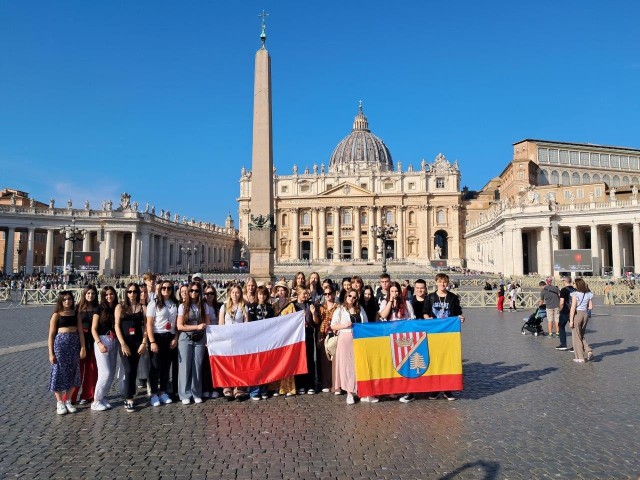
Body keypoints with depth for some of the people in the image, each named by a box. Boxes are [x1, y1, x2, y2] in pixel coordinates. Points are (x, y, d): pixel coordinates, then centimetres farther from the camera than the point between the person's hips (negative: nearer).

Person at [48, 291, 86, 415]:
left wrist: (83, 348, -3)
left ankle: (68, 401, 19)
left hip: (74, 344, 3)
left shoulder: (75, 314, 8)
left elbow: (80, 332, 5)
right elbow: (51, 335, -2)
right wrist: (51, 353, -8)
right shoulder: (56, 315, 0)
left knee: (72, 372, 7)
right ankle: (59, 403, 13)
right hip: (60, 343, -3)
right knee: (59, 372, 1)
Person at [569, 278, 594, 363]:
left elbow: (573, 308, -15)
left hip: (577, 314, -6)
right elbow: (590, 307, 7)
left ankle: (580, 358, 8)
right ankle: (589, 351, 4)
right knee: (581, 336, 22)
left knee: (576, 337, 5)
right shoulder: (588, 294, 4)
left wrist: (571, 320, -13)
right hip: (585, 314, 6)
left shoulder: (575, 294, -13)